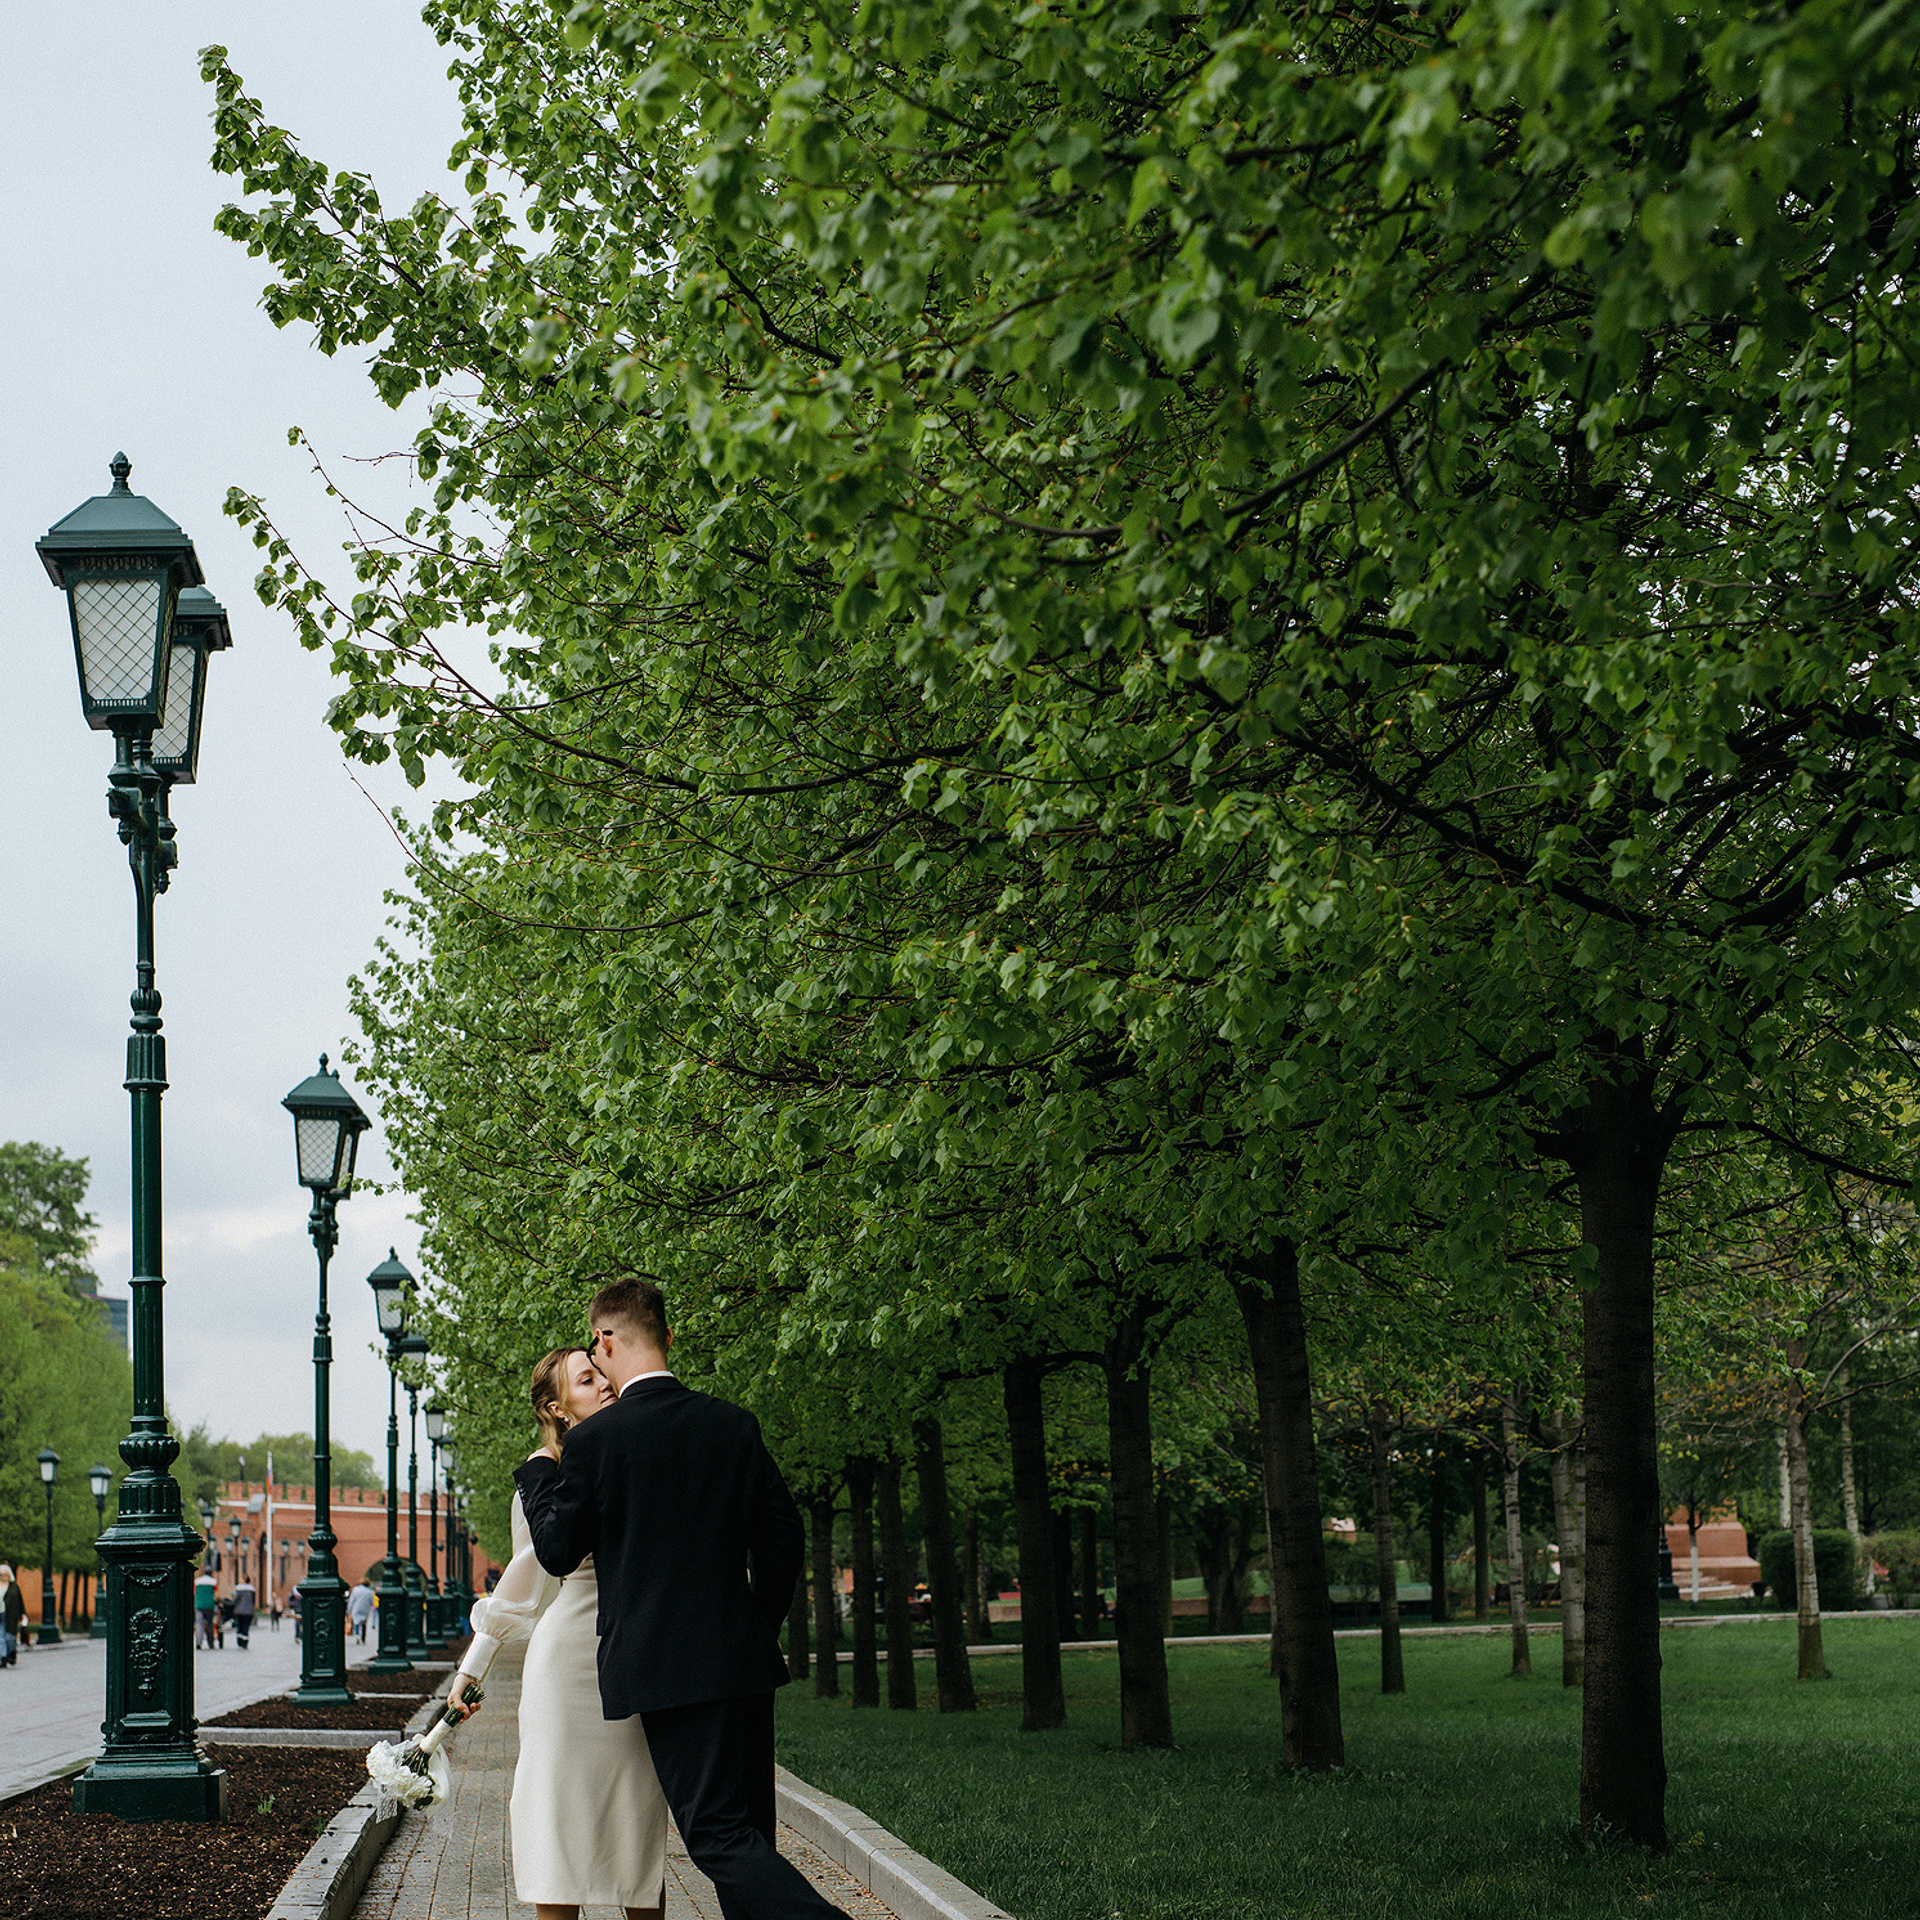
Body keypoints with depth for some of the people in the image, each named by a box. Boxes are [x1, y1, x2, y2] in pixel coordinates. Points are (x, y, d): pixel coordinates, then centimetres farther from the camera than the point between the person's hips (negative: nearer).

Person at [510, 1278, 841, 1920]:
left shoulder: (593, 1441, -8)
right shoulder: (735, 1425, 6)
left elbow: (557, 1552, 2)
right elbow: (785, 1536, 8)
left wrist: (537, 1475, 18)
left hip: (667, 1667, -5)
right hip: (745, 1661, 6)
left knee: (719, 1835, -9)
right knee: (749, 1832, 13)